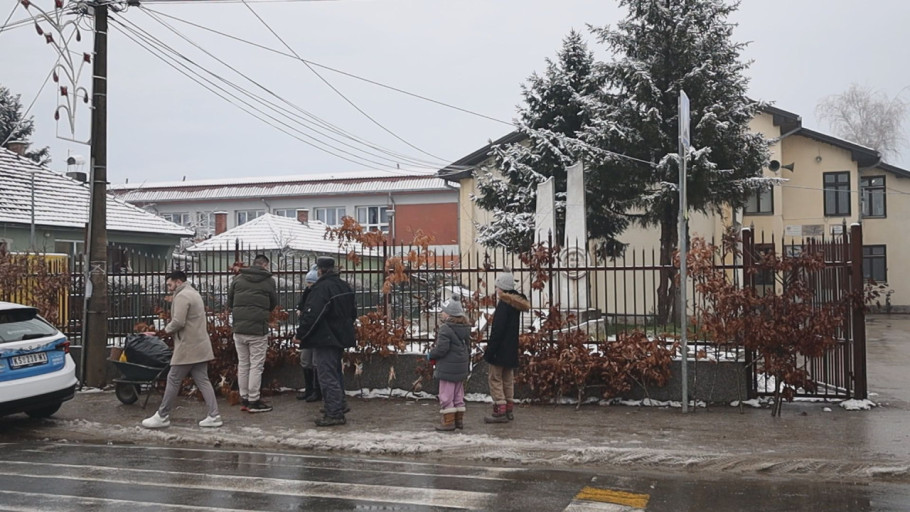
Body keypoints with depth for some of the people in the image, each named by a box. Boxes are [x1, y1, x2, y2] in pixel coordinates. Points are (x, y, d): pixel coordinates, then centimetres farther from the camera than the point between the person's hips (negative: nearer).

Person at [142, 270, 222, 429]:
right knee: (203, 380, 8)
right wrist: (171, 328, 10)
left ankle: (162, 416, 11)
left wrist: (168, 328, -3)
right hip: (200, 347, 9)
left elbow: (178, 322, -22)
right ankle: (214, 416, 4)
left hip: (187, 347, -9)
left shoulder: (182, 296, -12)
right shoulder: (194, 294, 20)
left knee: (173, 380, 1)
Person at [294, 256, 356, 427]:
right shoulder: (344, 286, 12)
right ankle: (339, 407, 27)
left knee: (327, 376, -6)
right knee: (335, 373, 19)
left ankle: (334, 414, -5)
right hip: (341, 337, 10)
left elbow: (312, 314, -24)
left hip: (325, 339, -10)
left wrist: (300, 334, -14)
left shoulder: (321, 288, -18)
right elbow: (353, 312, 21)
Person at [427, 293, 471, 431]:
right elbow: (468, 348, 15)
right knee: (458, 395, 17)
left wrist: (431, 355, -4)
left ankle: (448, 421, 3)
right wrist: (467, 365, 24)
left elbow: (441, 348, -23)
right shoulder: (465, 328, 8)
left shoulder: (445, 328, -19)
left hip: (448, 368, -8)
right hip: (461, 368, 9)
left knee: (446, 395, 0)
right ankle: (459, 420, 23)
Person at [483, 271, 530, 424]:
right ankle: (509, 411, 19)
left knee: (495, 379, -3)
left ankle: (500, 412, -5)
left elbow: (497, 330, -21)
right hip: (511, 349, 9)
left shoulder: (504, 304, -17)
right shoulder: (516, 304, 12)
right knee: (508, 379, 15)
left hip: (500, 350, -9)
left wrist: (489, 350, -18)